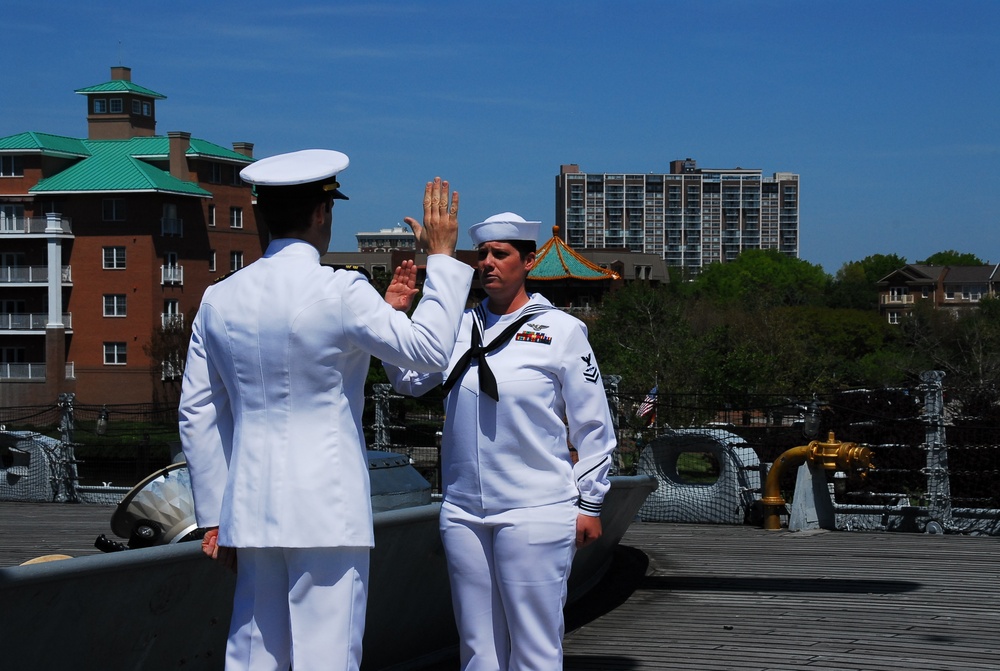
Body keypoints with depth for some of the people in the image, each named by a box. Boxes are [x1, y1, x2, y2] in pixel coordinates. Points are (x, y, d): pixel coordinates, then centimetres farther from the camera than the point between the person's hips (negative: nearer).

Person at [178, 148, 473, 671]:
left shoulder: (220, 299, 8)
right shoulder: (340, 293, -10)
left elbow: (198, 415, 11)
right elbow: (429, 350, -3)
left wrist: (214, 515, 17)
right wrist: (442, 256, 7)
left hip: (251, 509, 6)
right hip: (327, 510, -6)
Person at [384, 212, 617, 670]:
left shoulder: (561, 330, 0)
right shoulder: (461, 327, 12)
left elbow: (593, 426, 2)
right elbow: (411, 379, 5)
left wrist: (590, 504, 0)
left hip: (536, 511, -4)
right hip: (464, 510, 4)